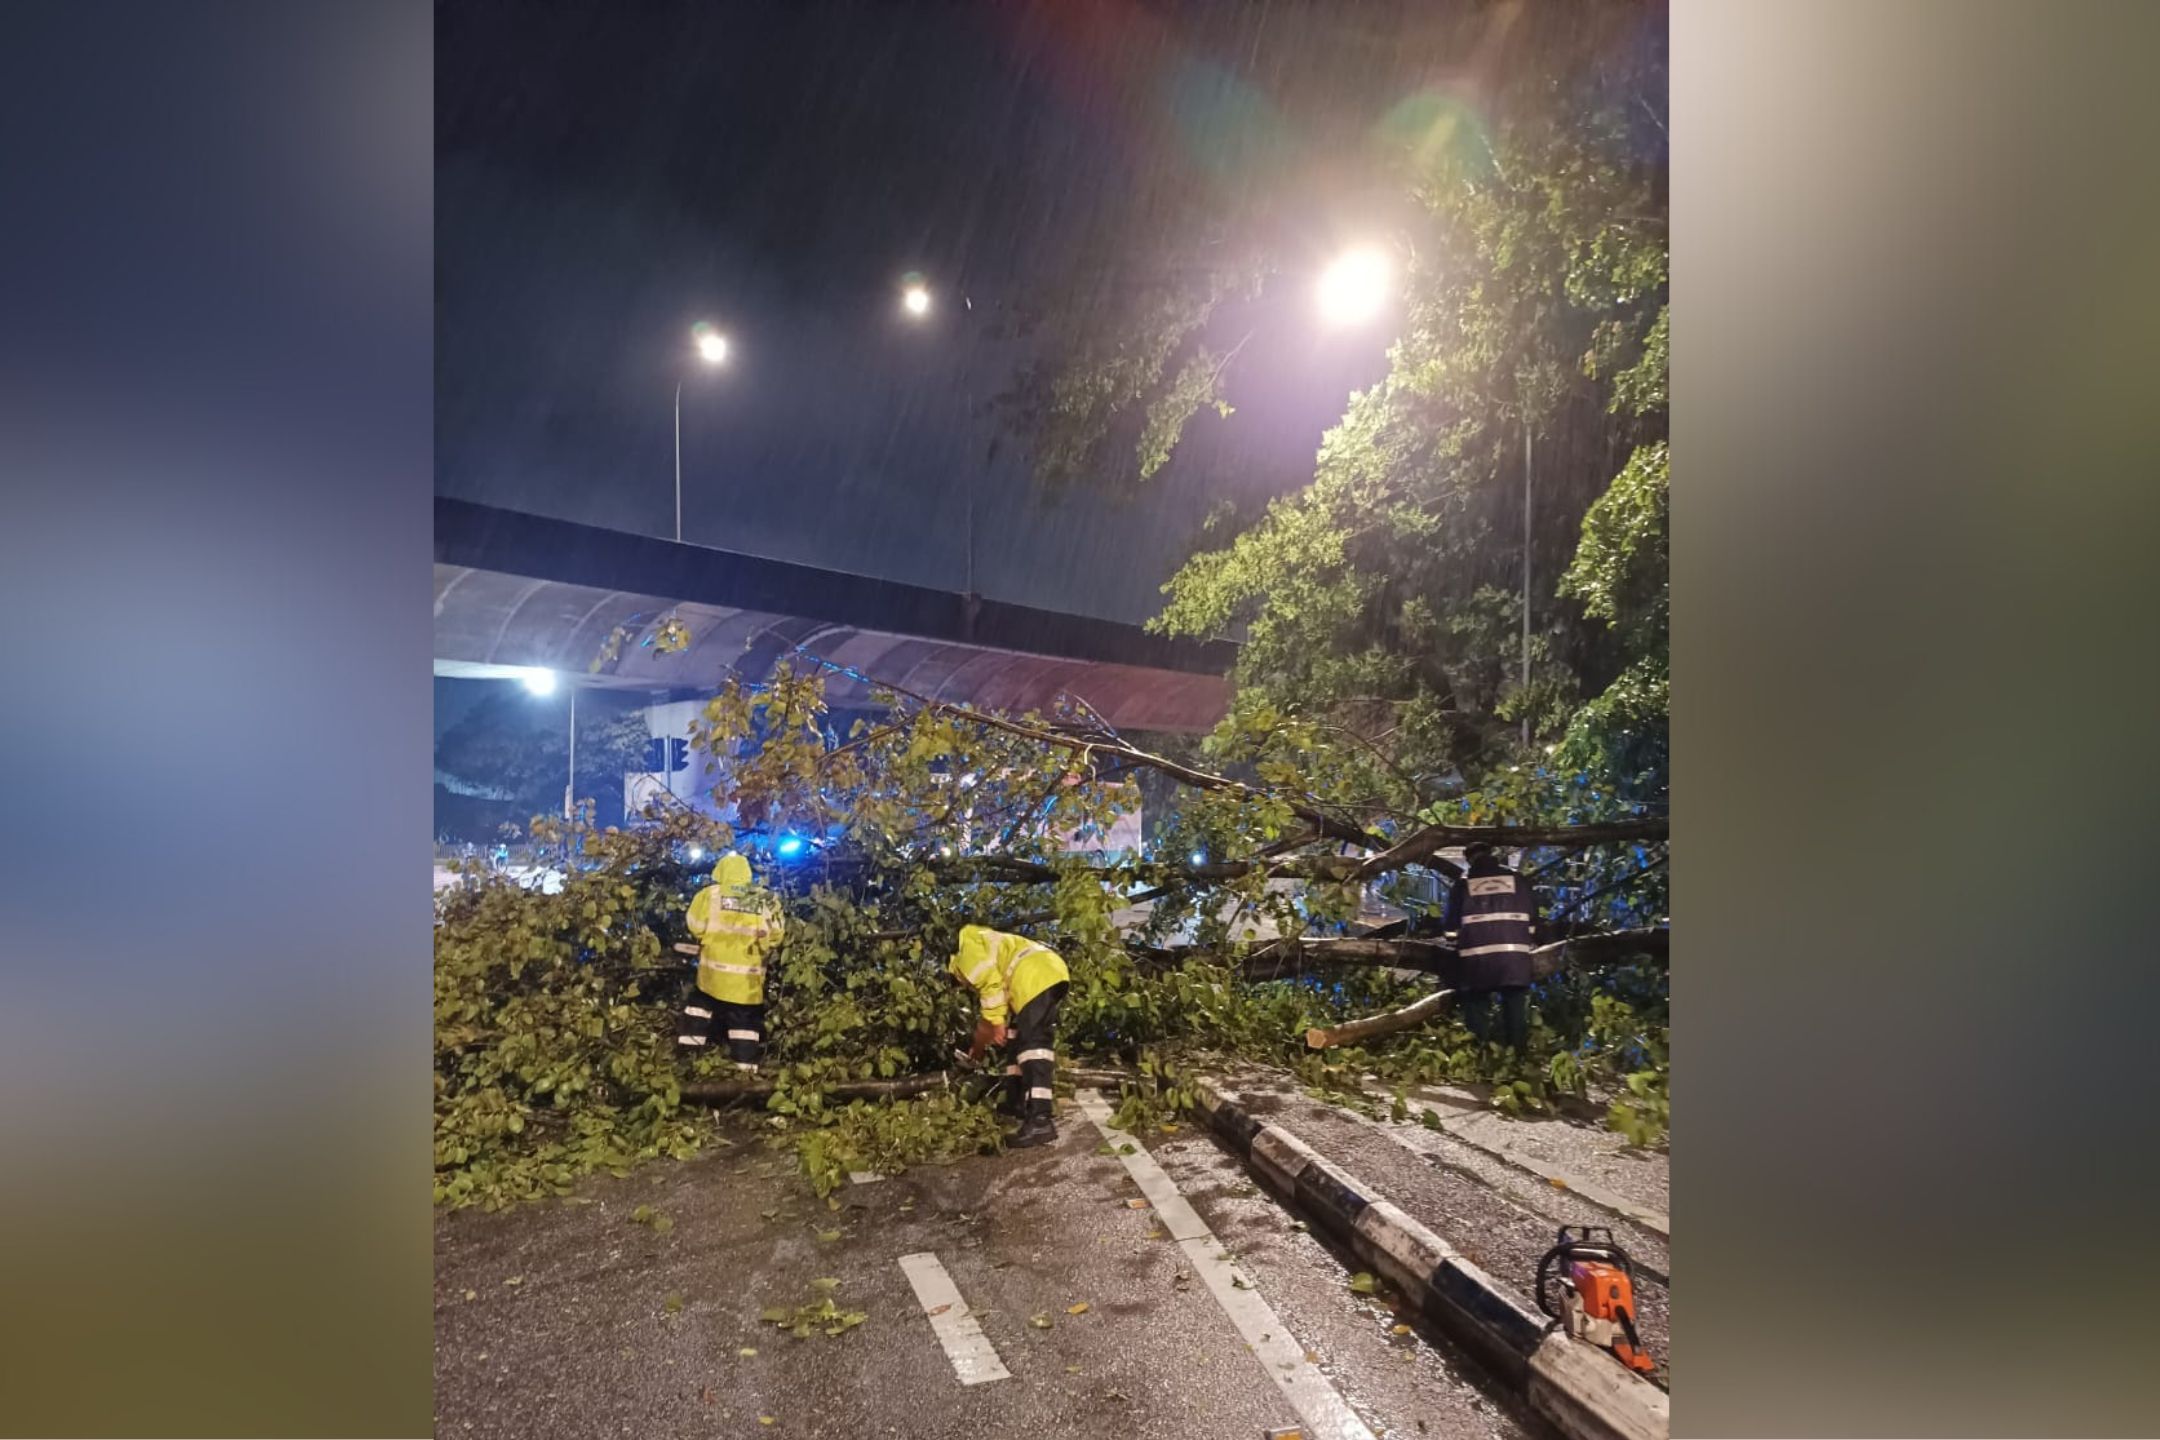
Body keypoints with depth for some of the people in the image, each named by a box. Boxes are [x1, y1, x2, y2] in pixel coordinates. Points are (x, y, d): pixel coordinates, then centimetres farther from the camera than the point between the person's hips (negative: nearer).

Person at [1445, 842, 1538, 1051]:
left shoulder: (1463, 882, 8)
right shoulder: (1516, 879, 12)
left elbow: (1452, 922, 8)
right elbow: (1533, 916, 13)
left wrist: (1459, 943, 24)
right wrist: (1530, 943, 26)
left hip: (1476, 957, -1)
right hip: (1514, 954, 1)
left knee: (1477, 1010, 4)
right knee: (1515, 1010, 8)